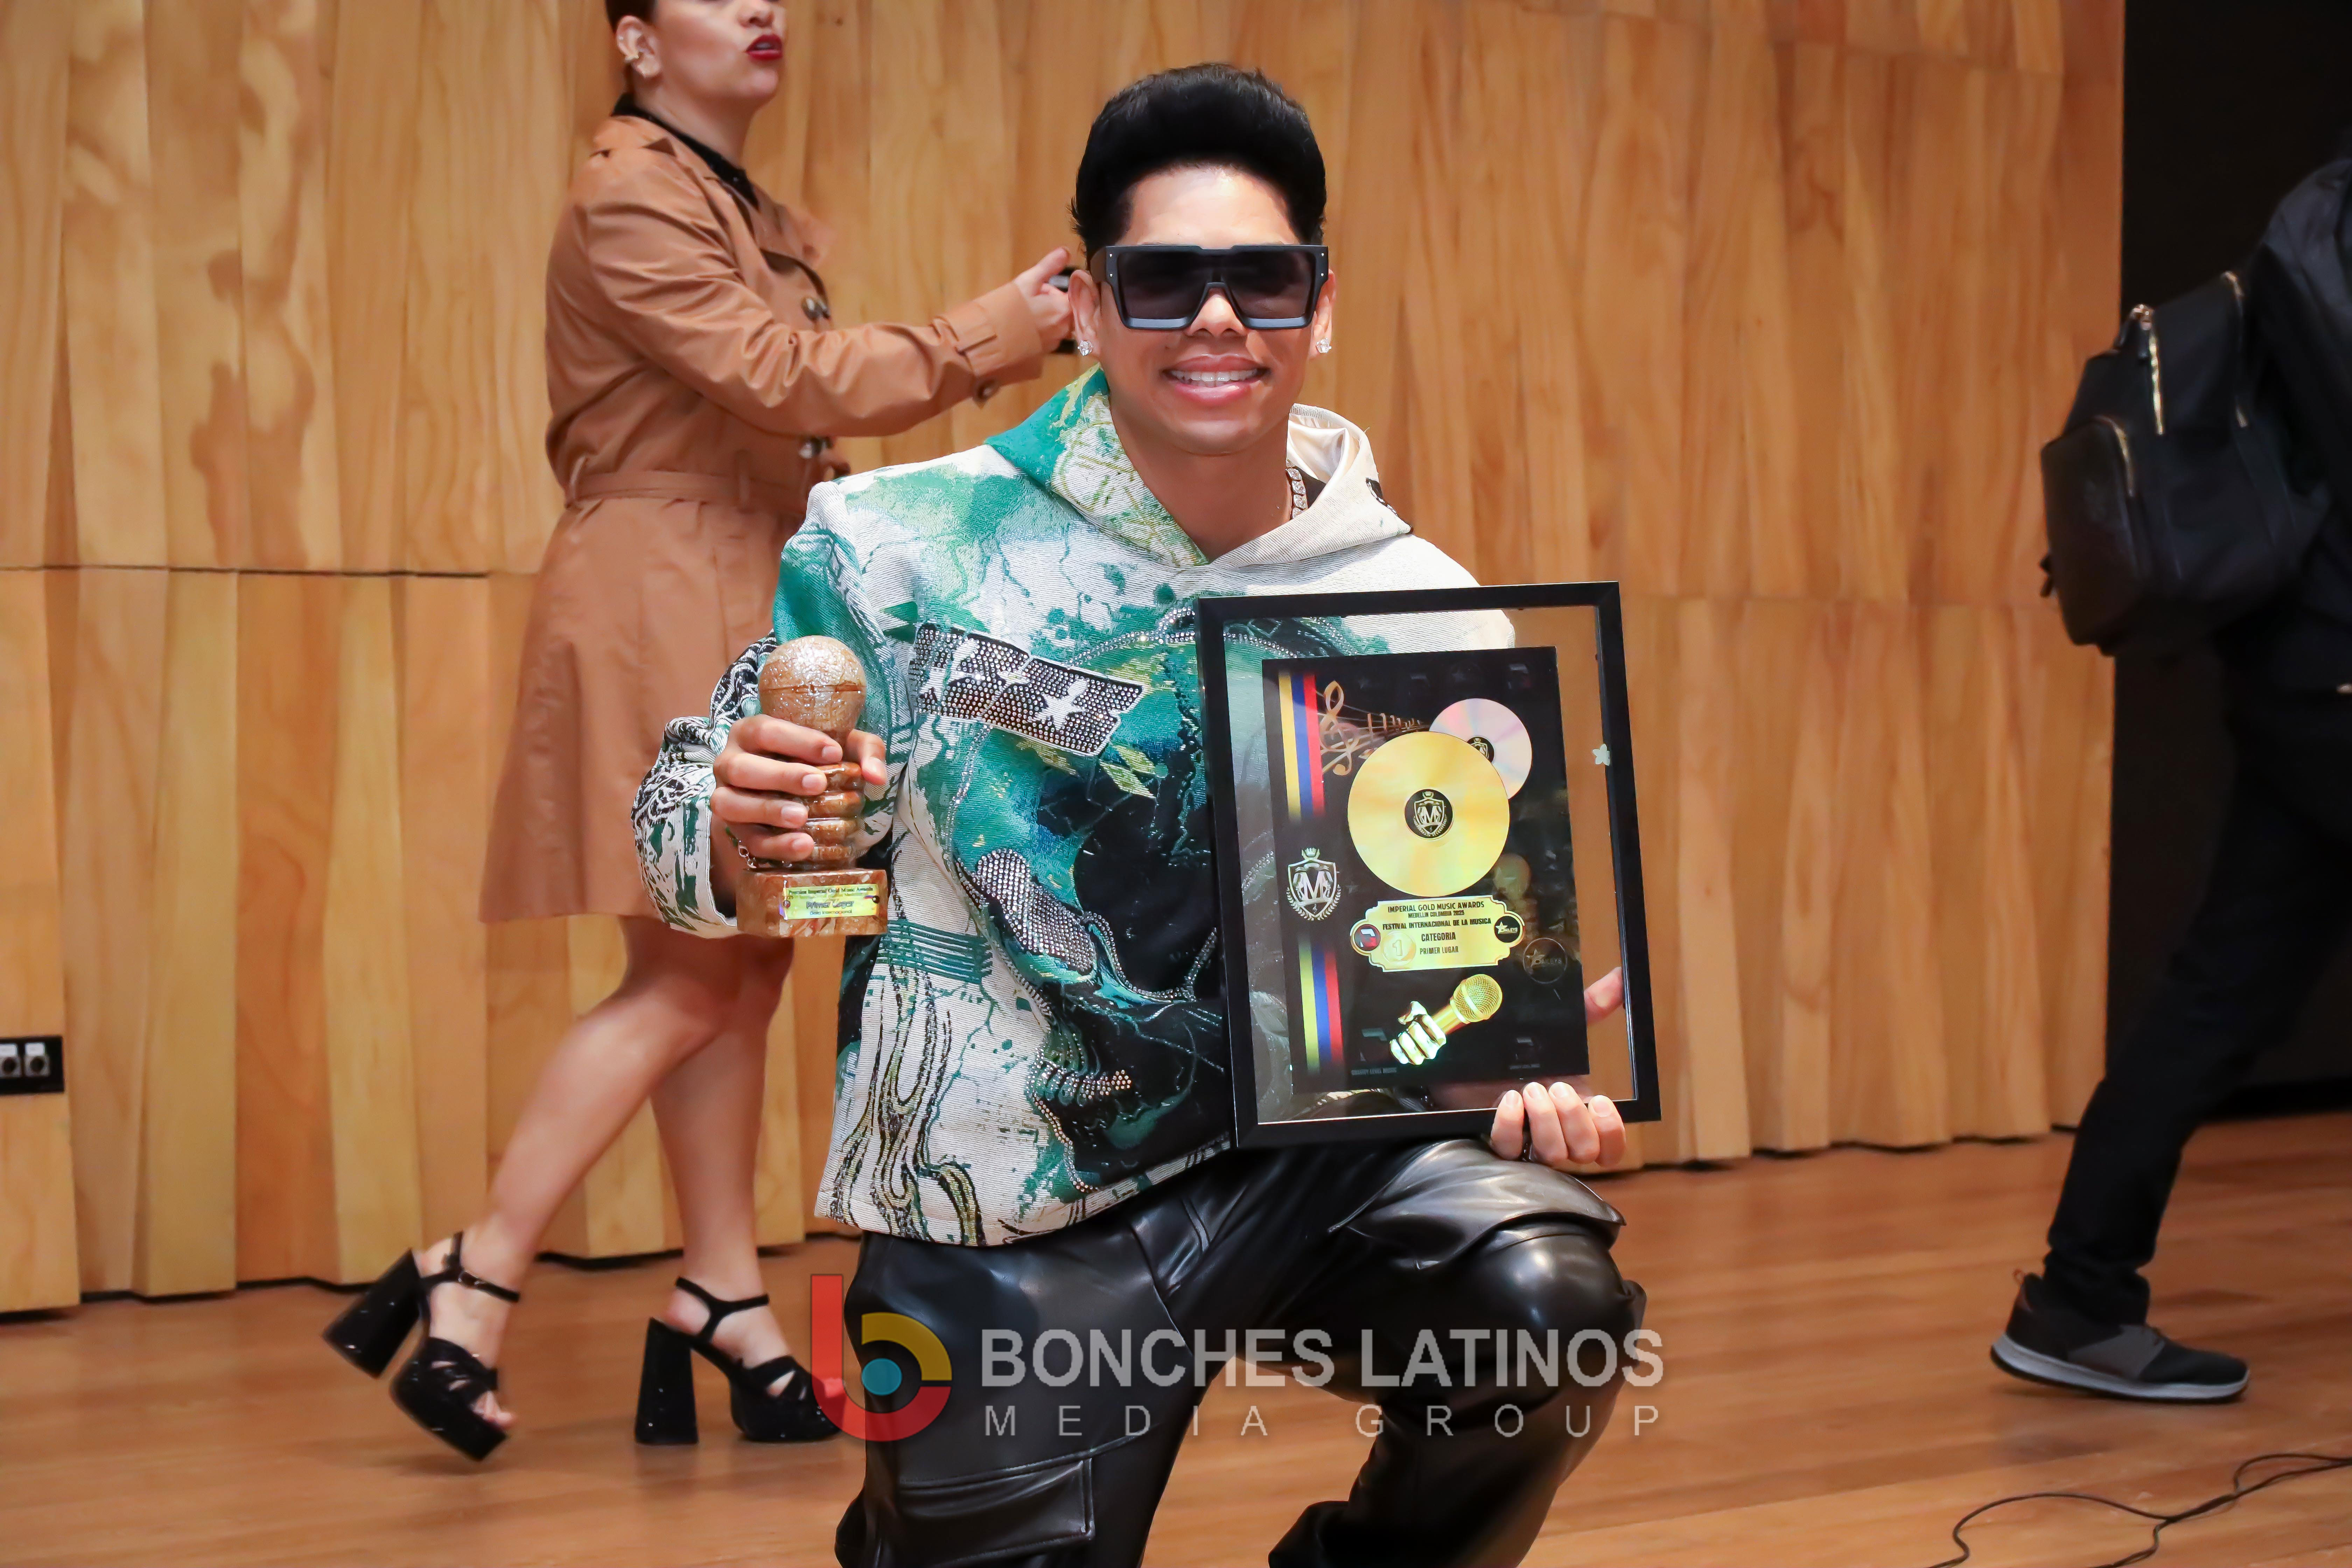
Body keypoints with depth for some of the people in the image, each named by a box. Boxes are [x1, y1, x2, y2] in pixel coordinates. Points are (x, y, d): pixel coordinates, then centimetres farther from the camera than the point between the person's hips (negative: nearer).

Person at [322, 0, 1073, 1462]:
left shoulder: (757, 218, 19)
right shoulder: (630, 203, -10)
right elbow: (780, 376, -18)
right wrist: (979, 342, -13)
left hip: (753, 616, 9)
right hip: (660, 616, -9)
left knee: (747, 966, 8)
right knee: (693, 973, -10)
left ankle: (724, 1297, 15)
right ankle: (476, 1278, -4)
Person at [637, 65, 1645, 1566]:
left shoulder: (1420, 610, -3)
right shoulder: (902, 548, -9)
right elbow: (685, 841, -3)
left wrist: (1513, 1074, -14)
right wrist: (740, 836, -27)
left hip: (1307, 1156, 1)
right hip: (1005, 1231, -1)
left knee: (1550, 1297, -25)